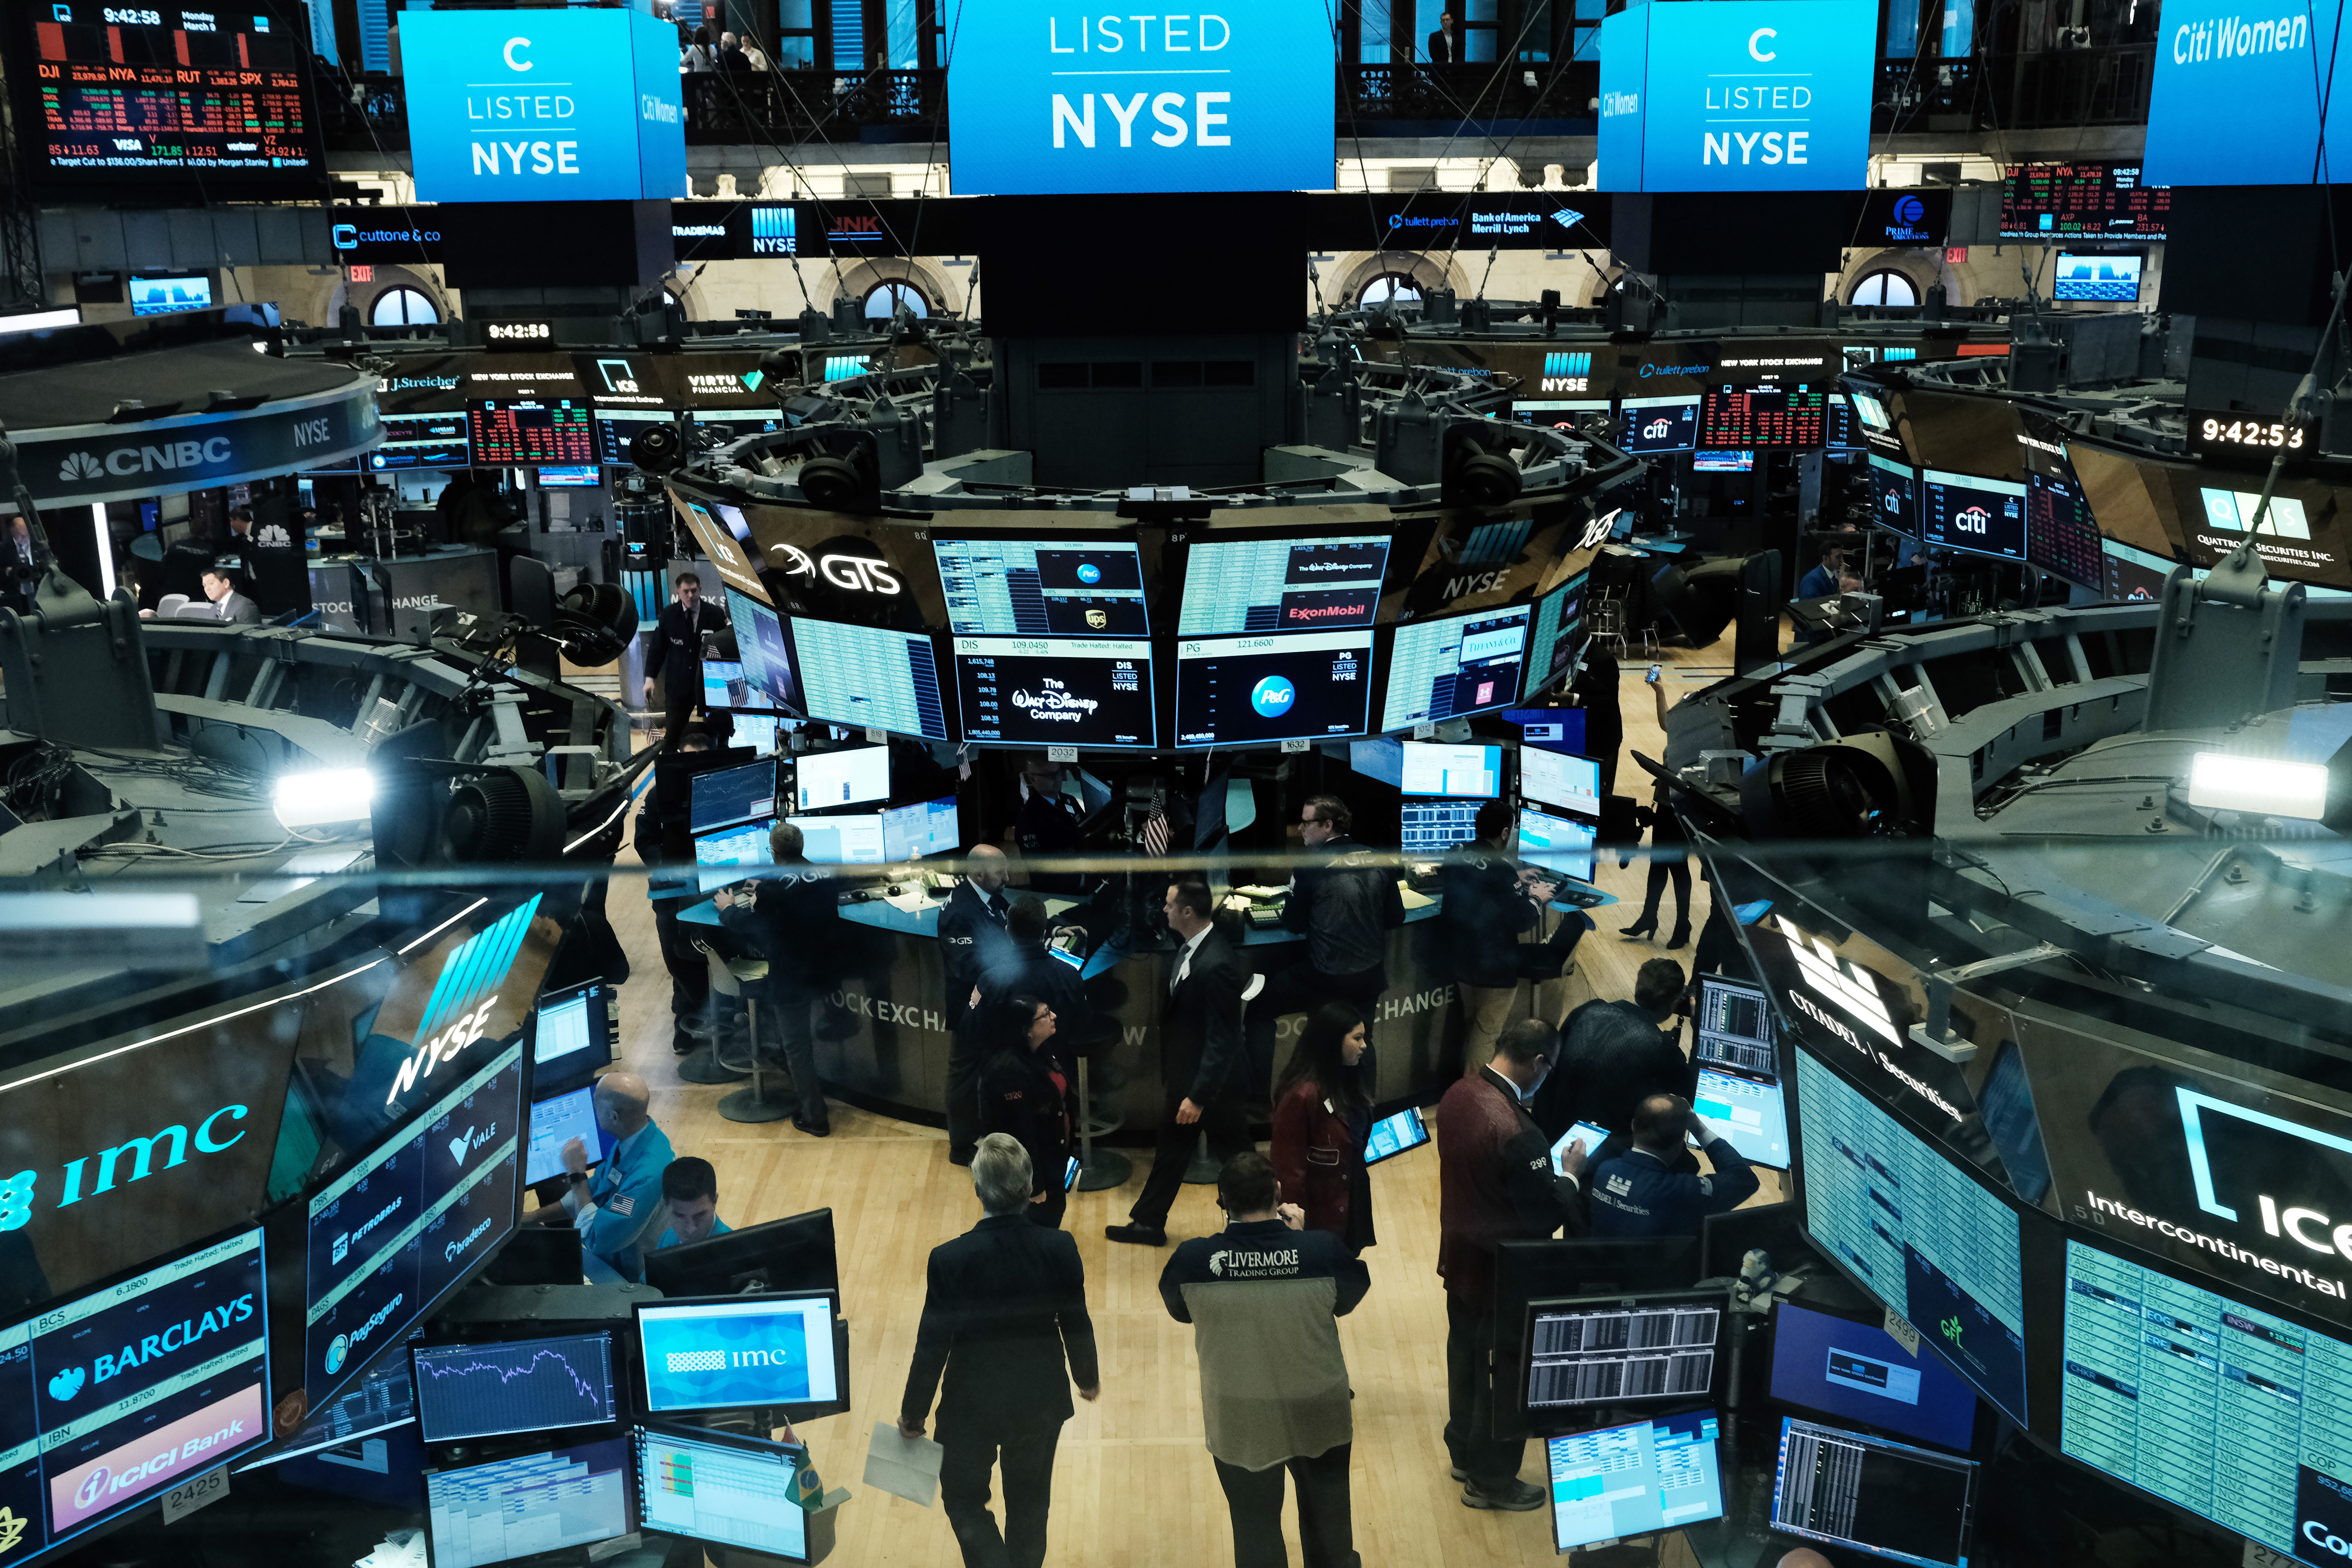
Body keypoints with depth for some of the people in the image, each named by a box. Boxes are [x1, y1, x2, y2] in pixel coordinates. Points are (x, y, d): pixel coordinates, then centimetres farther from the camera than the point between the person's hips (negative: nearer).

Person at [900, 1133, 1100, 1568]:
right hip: (1042, 1401, 3)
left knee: (964, 1498, 19)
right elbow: (1077, 1326, -6)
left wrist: (913, 1413, 0)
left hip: (973, 1405, -2)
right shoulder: (1060, 1249, -19)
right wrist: (1088, 1378, 15)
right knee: (1030, 1503, 23)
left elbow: (932, 1346, -17)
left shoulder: (949, 1259, -25)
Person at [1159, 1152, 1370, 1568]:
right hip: (1318, 1414, 1)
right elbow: (1349, 1298, -1)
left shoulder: (1192, 1259, -22)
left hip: (1239, 1422, -1)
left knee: (1255, 1529, 20)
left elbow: (1179, 1310, 1)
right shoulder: (1324, 1251, -23)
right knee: (1328, 1517, 27)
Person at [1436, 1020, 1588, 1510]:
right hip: (1502, 1275, -8)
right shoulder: (1516, 1132, -34)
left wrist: (1549, 1169, 8)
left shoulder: (1459, 1094, -7)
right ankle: (1491, 1480, 28)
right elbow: (1546, 1214, -25)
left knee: (1464, 1355, 25)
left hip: (1460, 1259, 9)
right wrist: (1570, 1176, -7)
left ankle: (1464, 1453, 45)